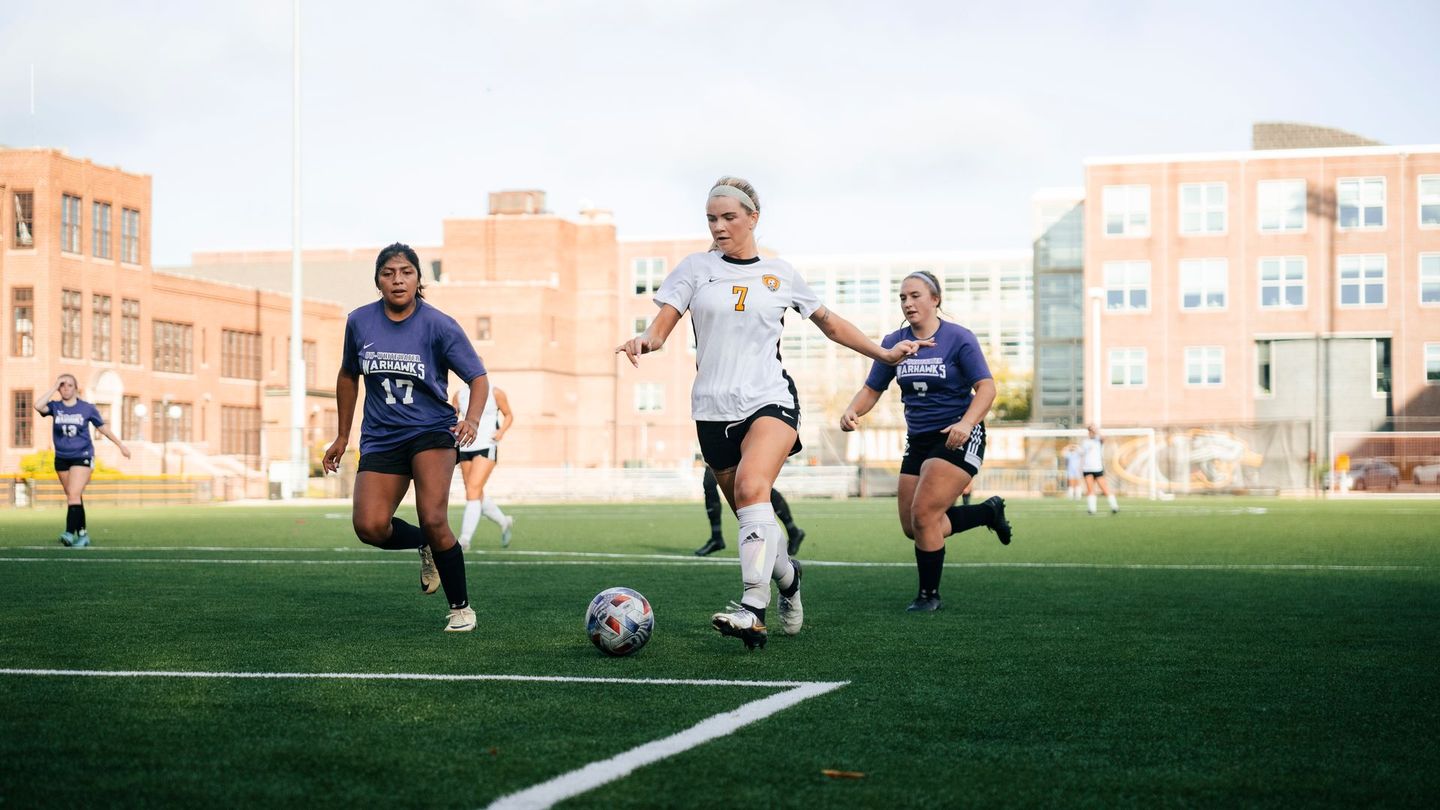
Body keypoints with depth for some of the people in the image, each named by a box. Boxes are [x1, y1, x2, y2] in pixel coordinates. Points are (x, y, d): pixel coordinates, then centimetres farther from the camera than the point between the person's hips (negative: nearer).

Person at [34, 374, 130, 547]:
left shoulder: (87, 408, -2)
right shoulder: (55, 407, 0)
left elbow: (103, 428, 9)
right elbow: (38, 406, -21)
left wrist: (121, 445, 13)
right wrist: (54, 387, -16)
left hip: (82, 457, -3)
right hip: (62, 458, 3)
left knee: (73, 494, -18)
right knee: (75, 497, 9)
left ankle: (70, 533, -26)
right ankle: (83, 534, 19)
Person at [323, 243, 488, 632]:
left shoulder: (439, 325, -9)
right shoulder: (360, 322, 0)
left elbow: (478, 377, -7)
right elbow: (348, 376, 16)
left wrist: (472, 420, -27)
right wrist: (342, 437, 20)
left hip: (431, 430, -3)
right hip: (381, 439, 3)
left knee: (433, 520, -20)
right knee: (369, 526, -17)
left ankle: (461, 608, 2)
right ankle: (426, 546, 17)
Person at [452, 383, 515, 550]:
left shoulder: (495, 393, -1)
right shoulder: (459, 395, 9)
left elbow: (508, 415, 8)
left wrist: (501, 431, -10)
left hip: (487, 447, -5)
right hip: (465, 448, 5)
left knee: (473, 491, -17)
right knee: (477, 495, 9)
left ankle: (464, 539, -19)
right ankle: (504, 522, 33)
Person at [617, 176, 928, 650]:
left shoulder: (780, 274, 9)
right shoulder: (696, 268, 7)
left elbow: (829, 323, 21)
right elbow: (662, 326, 0)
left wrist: (884, 354, 18)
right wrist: (644, 340, -23)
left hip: (770, 400, -2)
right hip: (714, 410, 2)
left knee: (751, 486, -29)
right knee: (750, 517, 7)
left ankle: (753, 611, -36)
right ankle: (788, 578, 39)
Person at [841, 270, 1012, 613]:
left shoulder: (959, 338, -10)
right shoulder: (894, 342, 4)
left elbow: (986, 387, -14)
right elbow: (872, 389, 7)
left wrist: (966, 423, -31)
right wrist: (852, 411, -14)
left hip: (957, 438, -6)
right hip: (918, 440, 7)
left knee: (923, 514, -18)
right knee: (912, 528, 5)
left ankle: (930, 595, 1)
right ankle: (989, 511, 28)